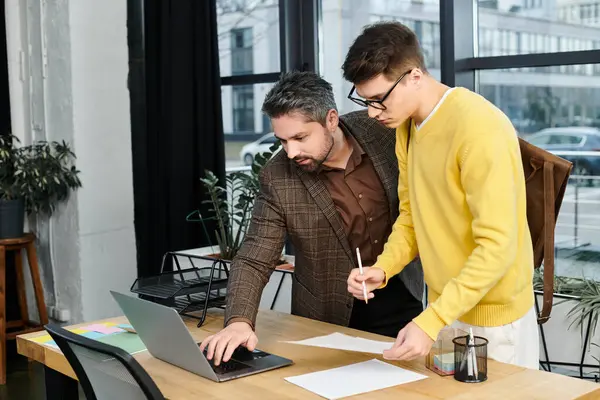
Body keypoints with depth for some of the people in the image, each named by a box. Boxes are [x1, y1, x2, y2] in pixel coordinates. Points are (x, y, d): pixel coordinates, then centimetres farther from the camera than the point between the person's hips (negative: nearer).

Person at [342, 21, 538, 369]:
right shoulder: (406, 126, 3)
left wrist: (431, 322, -27)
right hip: (443, 308, 7)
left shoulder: (478, 128, -23)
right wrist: (382, 268, -6)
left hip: (491, 317, -7)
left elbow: (497, 246, -24)